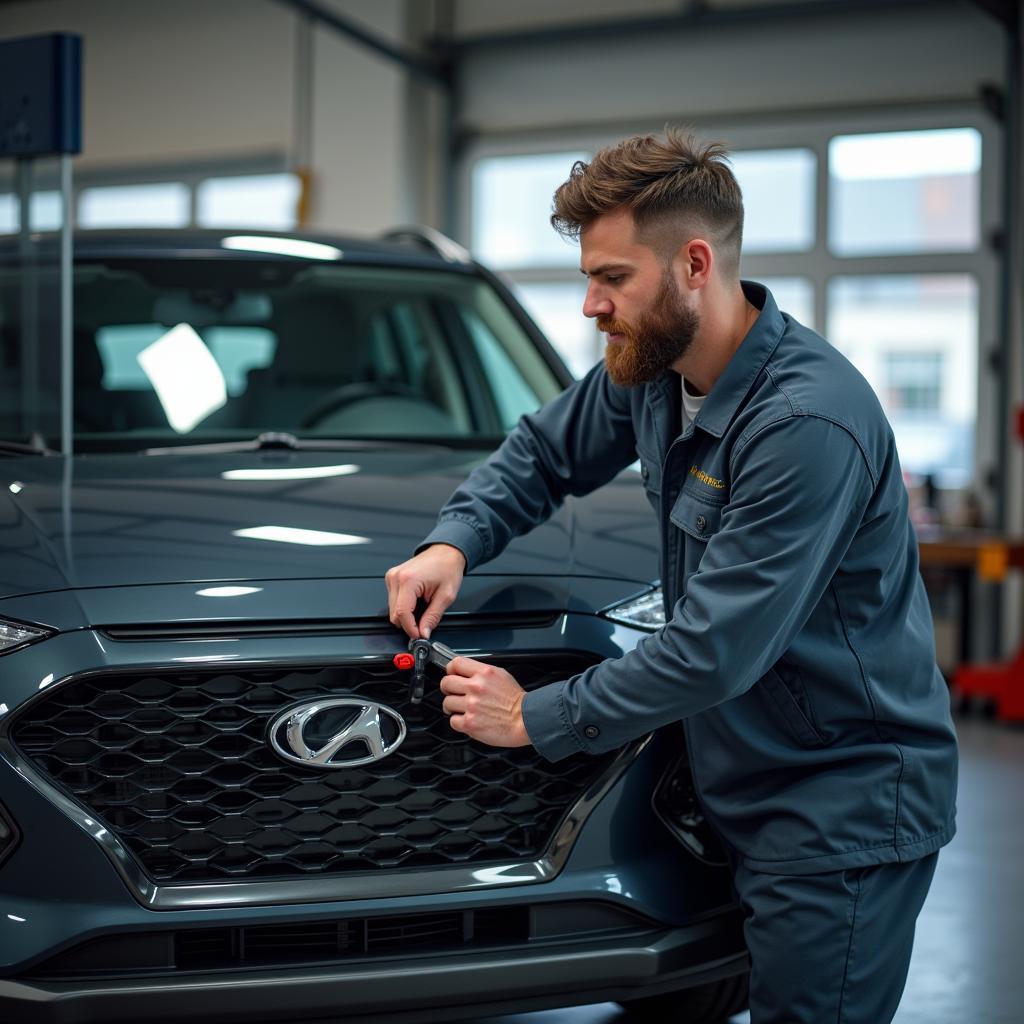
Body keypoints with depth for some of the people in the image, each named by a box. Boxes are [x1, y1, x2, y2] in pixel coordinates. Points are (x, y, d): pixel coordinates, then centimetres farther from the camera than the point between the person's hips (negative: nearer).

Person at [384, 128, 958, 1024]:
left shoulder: (810, 421, -27)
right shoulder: (651, 371, 1)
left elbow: (715, 650, -27)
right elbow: (543, 453, 20)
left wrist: (535, 718, -16)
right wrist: (452, 543, 1)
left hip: (844, 814, -8)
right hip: (746, 786, 8)